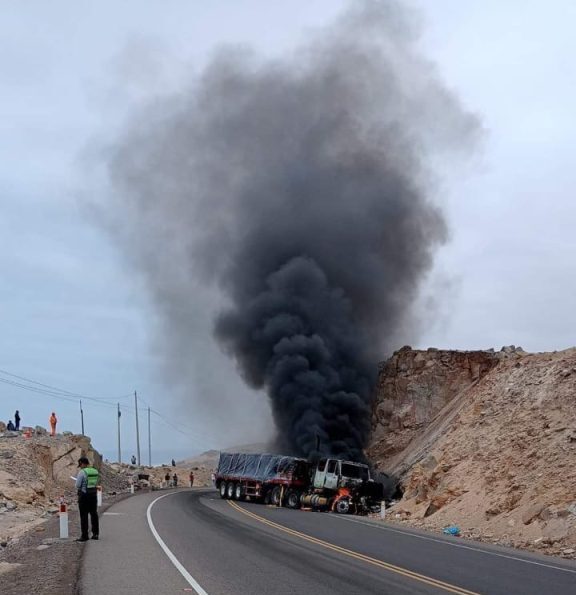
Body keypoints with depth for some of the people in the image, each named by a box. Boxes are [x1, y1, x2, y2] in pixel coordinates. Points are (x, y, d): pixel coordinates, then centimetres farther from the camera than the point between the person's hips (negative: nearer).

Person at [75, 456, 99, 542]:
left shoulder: (82, 472, -15)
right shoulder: (95, 471, 6)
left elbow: (77, 485, -13)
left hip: (84, 495, -6)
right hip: (93, 494, 6)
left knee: (84, 516, -1)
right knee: (94, 514, 13)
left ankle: (84, 535, 1)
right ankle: (95, 534, 17)